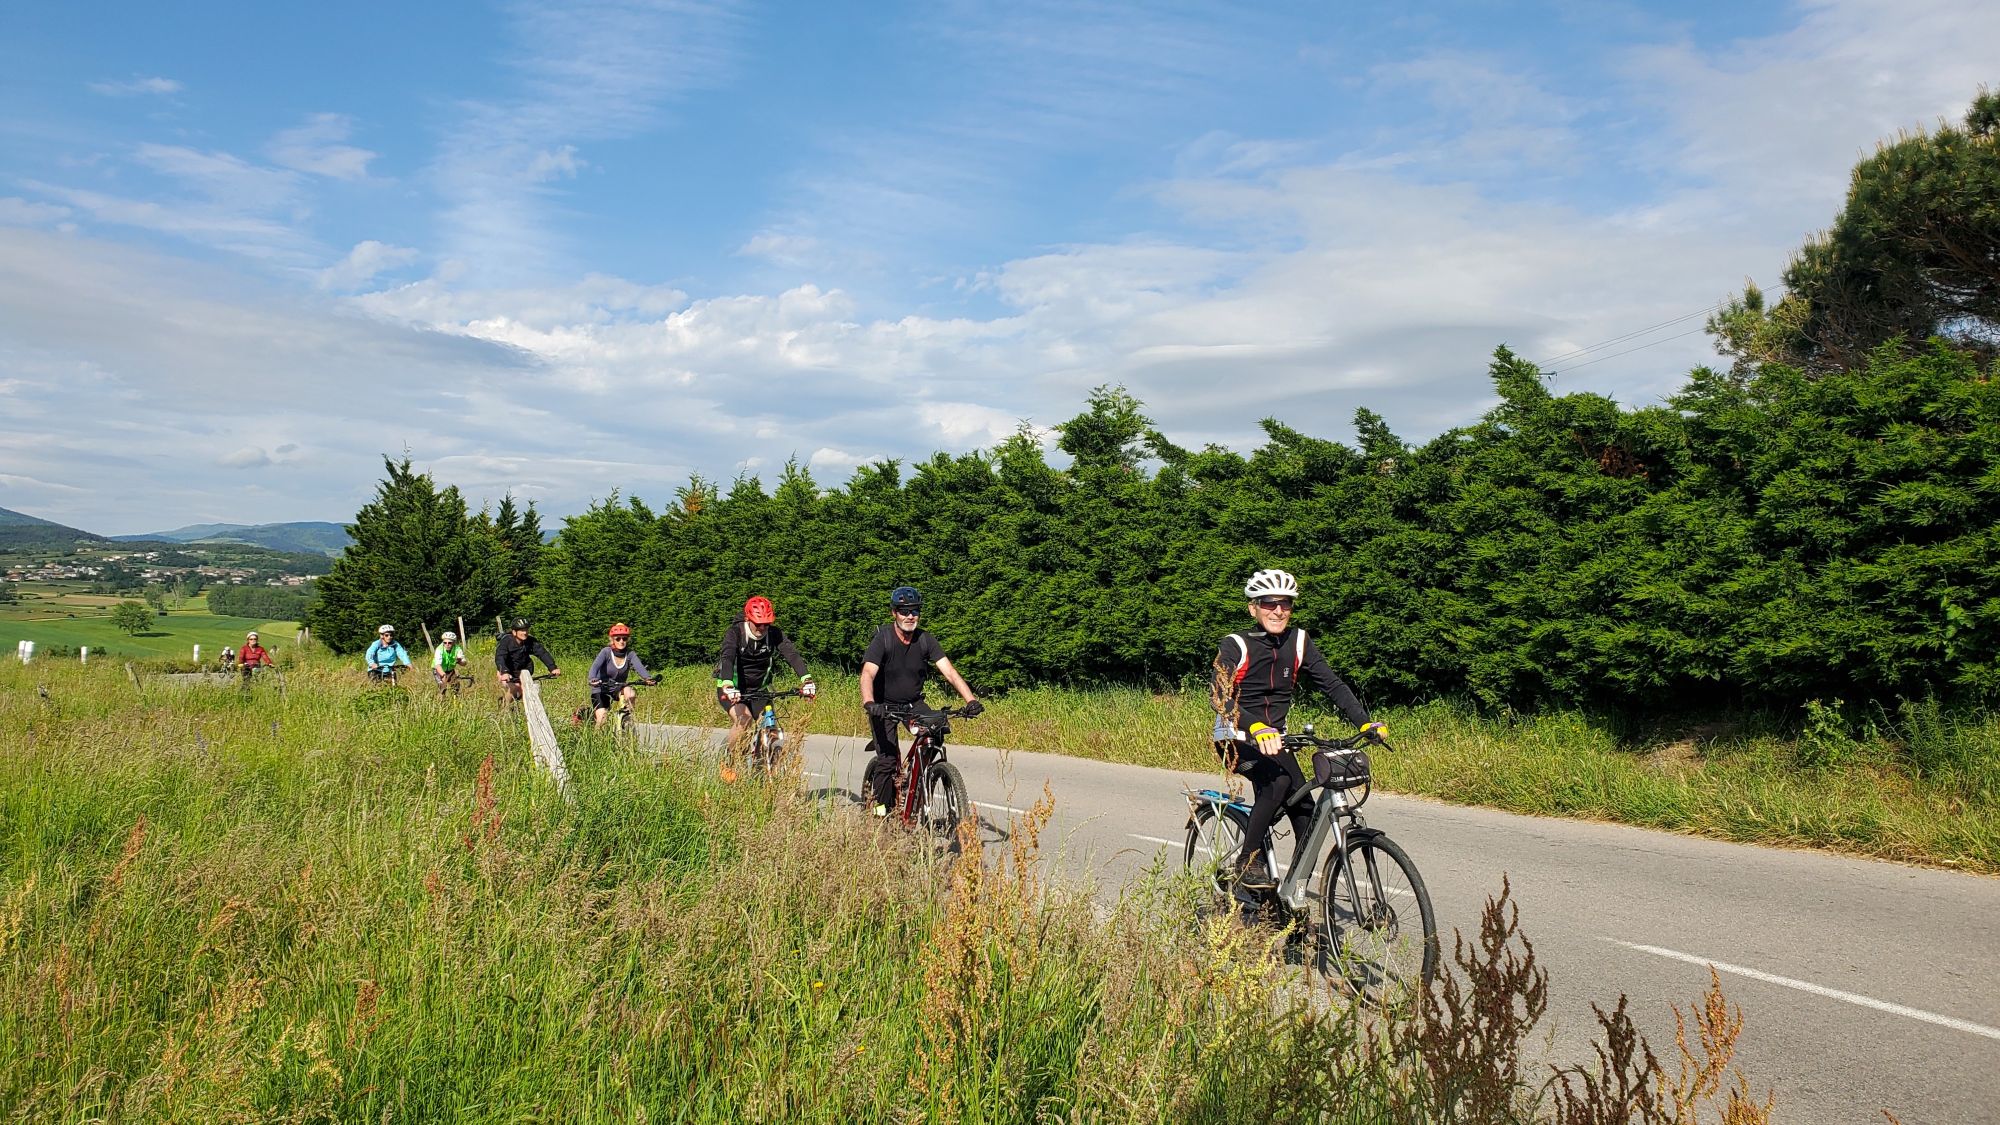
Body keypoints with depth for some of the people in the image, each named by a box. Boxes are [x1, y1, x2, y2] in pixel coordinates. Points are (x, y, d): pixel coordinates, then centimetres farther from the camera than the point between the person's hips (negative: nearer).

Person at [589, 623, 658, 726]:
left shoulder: (630, 654, -11)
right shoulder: (606, 652, -17)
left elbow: (640, 667, -28)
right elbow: (595, 666, -32)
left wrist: (648, 678, -50)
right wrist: (593, 679, -54)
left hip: (618, 688, 2)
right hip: (601, 689, -2)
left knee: (630, 694, -32)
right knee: (602, 721, -17)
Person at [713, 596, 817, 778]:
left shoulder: (775, 634, -12)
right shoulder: (735, 633, -20)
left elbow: (792, 654, -27)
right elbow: (727, 658, -37)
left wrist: (806, 679, -45)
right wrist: (728, 685, -56)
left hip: (758, 690, 4)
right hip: (732, 689, -4)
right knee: (744, 718, -30)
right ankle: (729, 764, -10)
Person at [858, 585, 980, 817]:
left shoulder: (925, 640, -8)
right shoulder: (883, 638, -18)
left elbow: (949, 672, -16)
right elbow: (868, 674, -30)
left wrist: (971, 700, -30)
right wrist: (868, 703, -49)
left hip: (914, 703, 3)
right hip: (884, 706, -3)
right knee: (887, 759, -16)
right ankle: (882, 810, 4)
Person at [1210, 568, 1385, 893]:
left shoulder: (1299, 641, -1)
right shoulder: (1235, 646, -15)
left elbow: (1332, 684, -5)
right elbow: (1221, 699, -27)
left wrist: (1366, 723, -19)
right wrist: (1257, 728, -45)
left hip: (1274, 738, 5)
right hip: (1237, 740, -5)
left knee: (1305, 811, -11)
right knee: (1278, 780, -32)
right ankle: (1247, 861, -19)